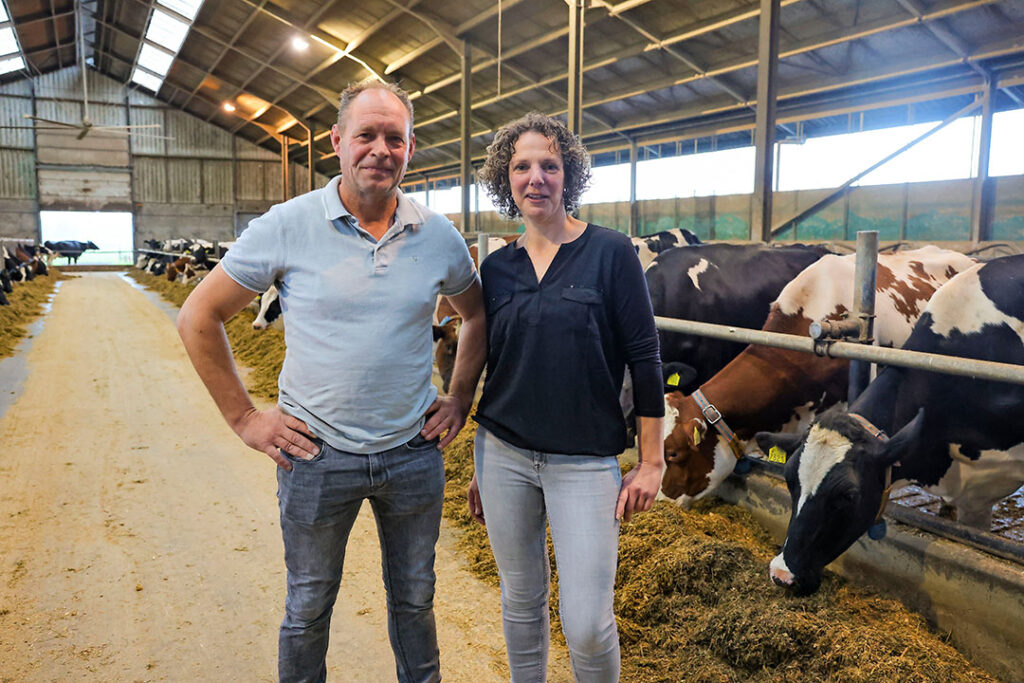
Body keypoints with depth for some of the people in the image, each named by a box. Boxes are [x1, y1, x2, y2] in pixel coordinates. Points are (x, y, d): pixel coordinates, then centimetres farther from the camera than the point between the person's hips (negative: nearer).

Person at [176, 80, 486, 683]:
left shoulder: (439, 236, -2)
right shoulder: (288, 226, -9)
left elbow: (479, 315, 15)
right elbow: (199, 318, -2)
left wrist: (461, 399, 6)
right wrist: (244, 417, -5)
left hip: (413, 453, 2)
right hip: (316, 455, -2)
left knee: (415, 600, 20)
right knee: (308, 608, 16)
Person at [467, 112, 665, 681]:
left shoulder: (610, 253, -6)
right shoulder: (496, 268, 5)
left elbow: (644, 357, -5)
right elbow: (490, 367, 11)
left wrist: (652, 462, -6)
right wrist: (478, 469, 15)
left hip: (585, 462, -3)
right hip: (504, 454, 4)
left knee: (587, 625, -2)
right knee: (520, 602, 16)